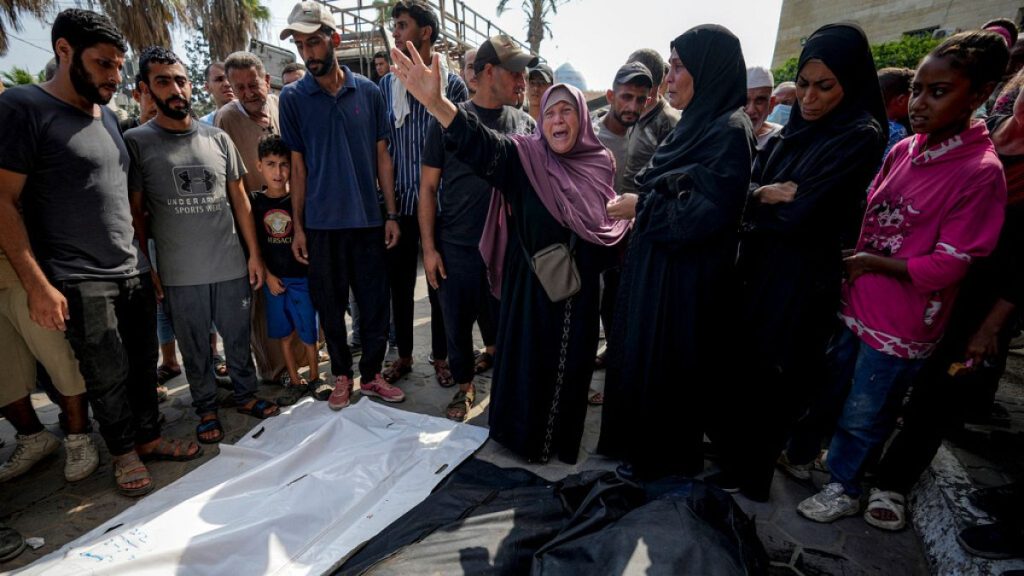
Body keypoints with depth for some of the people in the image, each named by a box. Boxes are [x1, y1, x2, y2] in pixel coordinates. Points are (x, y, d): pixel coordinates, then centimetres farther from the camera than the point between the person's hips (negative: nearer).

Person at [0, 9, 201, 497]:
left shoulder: (107, 114, 13)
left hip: (133, 272, 6)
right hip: (80, 283, -6)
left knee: (143, 364, 13)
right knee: (109, 377, 2)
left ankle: (149, 438, 29)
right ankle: (124, 454, 22)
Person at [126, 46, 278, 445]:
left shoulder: (218, 138, 5)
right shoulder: (136, 142, -2)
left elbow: (239, 199, 8)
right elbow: (135, 213, -1)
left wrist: (254, 253, 4)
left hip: (232, 266, 2)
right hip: (180, 275, -2)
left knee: (238, 339, 13)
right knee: (195, 349, 11)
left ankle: (246, 395, 32)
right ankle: (207, 410, 29)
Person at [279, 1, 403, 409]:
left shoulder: (368, 91, 4)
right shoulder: (293, 98, 3)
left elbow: (382, 156, 5)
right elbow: (298, 165, 3)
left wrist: (391, 214, 0)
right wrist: (297, 226, 0)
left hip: (368, 218, 0)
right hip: (321, 222, 0)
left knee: (375, 301, 5)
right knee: (330, 303, 9)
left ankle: (371, 375, 23)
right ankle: (341, 376, 26)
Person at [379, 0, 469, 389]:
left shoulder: (452, 84, 1)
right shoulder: (387, 85, 9)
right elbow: (379, 146, 10)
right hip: (400, 202, 3)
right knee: (400, 282, 10)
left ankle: (441, 356, 24)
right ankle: (404, 354, 27)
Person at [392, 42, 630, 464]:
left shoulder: (601, 163, 4)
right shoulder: (526, 156, -7)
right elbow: (483, 146, -25)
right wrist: (436, 102, -40)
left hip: (579, 286, 3)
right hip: (530, 282, -3)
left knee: (571, 362, 15)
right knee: (527, 359, 9)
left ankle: (562, 437, 38)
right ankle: (523, 435, 32)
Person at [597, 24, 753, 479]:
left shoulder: (729, 132, -17)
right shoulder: (697, 124, 11)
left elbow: (709, 212, -24)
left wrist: (641, 207, -15)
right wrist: (639, 205, 3)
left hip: (685, 276, -9)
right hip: (657, 264, 9)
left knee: (666, 366, 6)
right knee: (642, 358, 19)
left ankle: (667, 456, 30)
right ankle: (641, 441, 40)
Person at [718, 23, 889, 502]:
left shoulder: (862, 137, -13)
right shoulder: (795, 130, 9)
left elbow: (799, 215, -21)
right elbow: (747, 186, 3)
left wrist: (760, 201, -5)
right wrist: (766, 194, -17)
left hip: (800, 281, -7)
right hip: (758, 269, 7)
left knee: (769, 381, 7)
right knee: (739, 366, 17)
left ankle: (748, 475, 29)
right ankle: (730, 451, 39)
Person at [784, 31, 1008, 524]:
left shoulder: (981, 173, -17)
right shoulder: (903, 151, 1)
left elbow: (945, 266, -17)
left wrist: (869, 261, -12)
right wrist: (849, 265, -2)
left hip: (899, 325, -5)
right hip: (856, 302, 6)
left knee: (863, 416, 13)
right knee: (827, 389, 22)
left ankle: (844, 489, 36)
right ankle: (799, 453, 44)